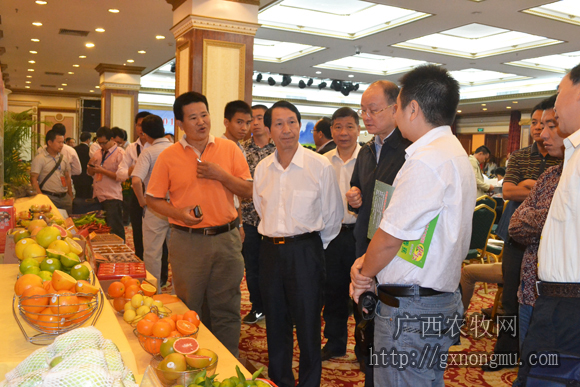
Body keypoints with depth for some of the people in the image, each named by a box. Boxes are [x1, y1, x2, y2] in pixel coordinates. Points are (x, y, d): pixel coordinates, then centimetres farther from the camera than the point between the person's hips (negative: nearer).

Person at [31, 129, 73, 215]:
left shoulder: (64, 158, 13)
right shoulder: (40, 158, -4)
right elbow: (33, 179, -9)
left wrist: (70, 197, 16)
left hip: (64, 197, 5)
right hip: (49, 197, -5)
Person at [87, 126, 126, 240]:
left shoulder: (120, 153, -6)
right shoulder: (98, 153, 16)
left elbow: (121, 177, -14)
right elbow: (90, 173, 21)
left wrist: (103, 171, -16)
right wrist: (91, 166, 0)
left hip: (112, 198, -7)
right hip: (98, 197, 7)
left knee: (115, 231, -4)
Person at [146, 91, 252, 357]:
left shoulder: (229, 149, 3)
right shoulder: (168, 157, 0)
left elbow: (248, 191, 3)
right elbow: (153, 199, 4)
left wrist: (222, 175, -12)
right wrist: (179, 213, -13)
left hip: (226, 238, 1)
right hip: (187, 241, 0)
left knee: (227, 309, 9)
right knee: (190, 309, 11)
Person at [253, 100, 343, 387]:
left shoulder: (320, 166, -9)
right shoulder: (262, 169, 5)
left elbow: (333, 216, -2)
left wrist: (310, 245, 6)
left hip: (305, 252, -5)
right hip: (270, 251, 5)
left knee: (308, 328, 4)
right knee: (275, 326, 17)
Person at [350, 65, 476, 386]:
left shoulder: (427, 161, -21)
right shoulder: (456, 154, 13)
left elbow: (390, 238, -18)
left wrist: (364, 274, 0)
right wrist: (367, 263, 4)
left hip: (409, 310, -10)